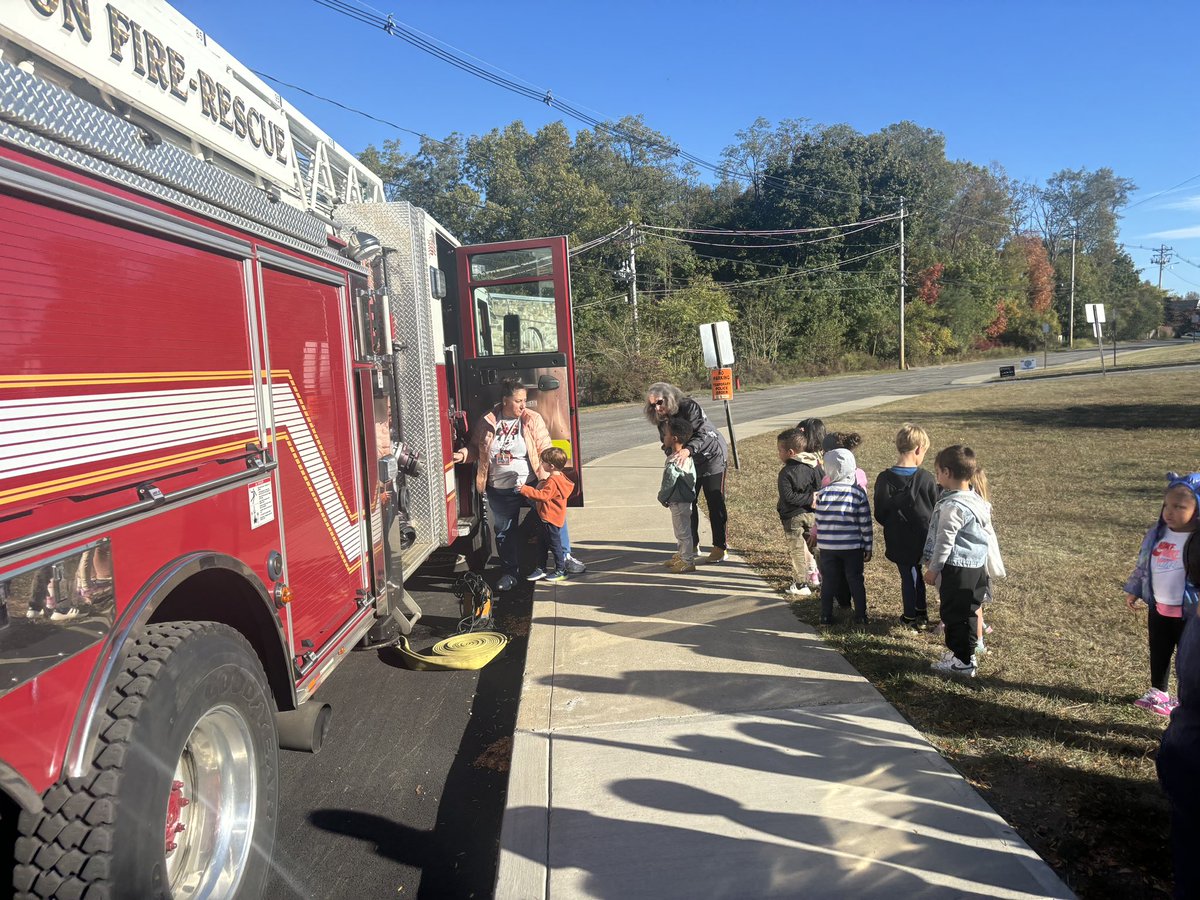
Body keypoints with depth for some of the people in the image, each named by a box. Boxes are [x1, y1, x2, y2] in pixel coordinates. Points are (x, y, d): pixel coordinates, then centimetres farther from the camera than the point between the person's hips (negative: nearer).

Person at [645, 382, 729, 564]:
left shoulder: (689, 406, -25)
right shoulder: (662, 418, -3)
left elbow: (702, 433, -34)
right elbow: (666, 444, 1)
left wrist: (688, 450, -51)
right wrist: (673, 454, -22)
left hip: (711, 456, -7)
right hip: (688, 462, 7)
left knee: (715, 503, -2)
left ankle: (720, 547, 6)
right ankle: (692, 544, 18)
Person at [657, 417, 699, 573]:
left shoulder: (674, 461, -26)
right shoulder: (686, 456, 5)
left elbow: (668, 483, -21)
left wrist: (662, 498, -4)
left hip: (679, 501, -10)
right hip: (685, 498, 10)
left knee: (683, 530, 1)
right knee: (681, 530, 21)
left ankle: (688, 562, 11)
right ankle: (681, 556, 34)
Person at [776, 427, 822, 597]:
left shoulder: (786, 472, -20)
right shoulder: (814, 466, -1)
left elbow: (788, 497, -24)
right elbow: (820, 490, 2)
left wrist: (809, 499, -18)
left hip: (793, 517, -6)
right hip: (811, 514, 7)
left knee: (797, 550, 5)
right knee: (806, 547, 23)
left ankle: (801, 585, 12)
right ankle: (814, 575, 30)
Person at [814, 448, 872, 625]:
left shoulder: (822, 493, -6)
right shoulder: (858, 492, -8)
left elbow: (819, 521, 1)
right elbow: (865, 523, -5)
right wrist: (868, 547, 3)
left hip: (827, 547, 1)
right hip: (853, 547, -1)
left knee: (828, 581, 10)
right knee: (856, 581, 11)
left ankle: (826, 616, 14)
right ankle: (860, 616, 16)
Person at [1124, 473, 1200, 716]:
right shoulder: (1157, 534, 0)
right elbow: (1143, 564, 11)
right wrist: (1134, 590, 15)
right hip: (1158, 608, 6)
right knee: (1158, 653, 21)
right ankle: (1158, 692, 39)